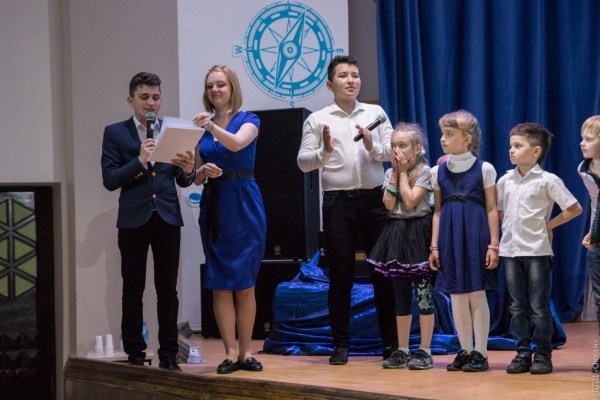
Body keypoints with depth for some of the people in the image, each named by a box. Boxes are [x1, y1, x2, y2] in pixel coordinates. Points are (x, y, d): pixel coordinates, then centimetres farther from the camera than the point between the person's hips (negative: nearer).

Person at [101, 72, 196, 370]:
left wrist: (188, 170, -14)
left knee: (167, 290, 4)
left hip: (168, 219, 2)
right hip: (134, 220, -2)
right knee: (133, 291, 3)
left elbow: (182, 182, 8)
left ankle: (169, 354, 8)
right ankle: (135, 355, 9)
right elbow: (109, 180, -5)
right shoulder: (115, 133, 3)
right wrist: (139, 161, -18)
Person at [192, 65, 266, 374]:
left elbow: (236, 143, -24)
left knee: (244, 284, 1)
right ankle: (230, 353, 3)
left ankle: (245, 352, 9)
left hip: (243, 205, -3)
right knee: (219, 284, 0)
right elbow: (196, 177, 11)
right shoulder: (202, 126, 11)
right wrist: (204, 170, -11)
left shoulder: (248, 120, 0)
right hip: (213, 206, 4)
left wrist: (212, 127, -40)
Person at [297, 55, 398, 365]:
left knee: (384, 270, 4)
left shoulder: (376, 114, 11)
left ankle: (391, 343, 13)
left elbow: (393, 152, 5)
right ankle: (341, 344, 9)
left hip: (374, 199, 2)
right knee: (341, 275, 2)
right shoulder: (317, 120, 5)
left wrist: (373, 147, -14)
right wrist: (324, 152, -18)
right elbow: (303, 162, 0)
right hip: (338, 202, -1)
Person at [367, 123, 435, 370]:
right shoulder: (390, 173, 9)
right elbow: (389, 204, -4)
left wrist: (403, 172, -10)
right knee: (401, 295, 9)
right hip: (396, 231, 6)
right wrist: (395, 174, -5)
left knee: (423, 292, -4)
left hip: (418, 232, -6)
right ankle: (402, 350, 14)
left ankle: (425, 351, 0)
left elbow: (410, 201, -17)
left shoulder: (424, 171, -6)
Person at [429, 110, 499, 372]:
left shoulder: (484, 169, -1)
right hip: (450, 237, 4)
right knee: (457, 295, 6)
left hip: (476, 236, -4)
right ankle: (465, 351, 15)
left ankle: (480, 352, 5)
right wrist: (434, 246, 7)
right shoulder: (438, 172, 9)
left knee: (477, 294, -2)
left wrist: (493, 245, -6)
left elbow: (492, 209, -1)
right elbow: (438, 211, 11)